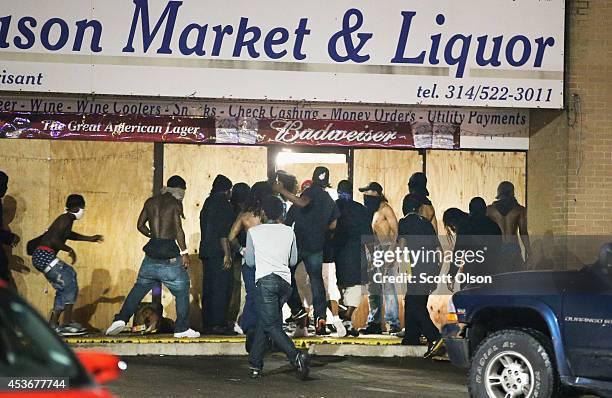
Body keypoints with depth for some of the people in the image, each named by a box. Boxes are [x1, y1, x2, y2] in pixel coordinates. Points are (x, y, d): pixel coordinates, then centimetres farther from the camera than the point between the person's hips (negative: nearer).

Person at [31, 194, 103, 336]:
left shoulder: (66, 219, 19)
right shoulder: (66, 219, -10)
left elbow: (69, 234, 41)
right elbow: (54, 240, -22)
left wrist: (90, 238, 44)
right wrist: (69, 250, -10)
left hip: (41, 257, 10)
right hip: (45, 256, -10)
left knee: (63, 289, 13)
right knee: (69, 285, -8)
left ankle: (53, 325, 12)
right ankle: (67, 324, -10)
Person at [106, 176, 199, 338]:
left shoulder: (150, 202, 12)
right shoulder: (175, 203, -5)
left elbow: (140, 225, 15)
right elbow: (178, 229, -14)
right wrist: (184, 252, -12)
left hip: (152, 248, 5)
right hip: (170, 253, -5)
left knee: (140, 287, 14)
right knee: (182, 290, 6)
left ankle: (121, 319, 2)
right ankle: (181, 328, 4)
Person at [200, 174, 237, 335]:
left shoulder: (208, 203, 19)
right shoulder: (222, 203, -7)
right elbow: (224, 232, -16)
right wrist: (227, 254, -18)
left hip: (206, 251, 9)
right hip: (218, 253, -9)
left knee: (208, 290, 8)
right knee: (221, 290, -8)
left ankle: (207, 325, 8)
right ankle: (219, 324, -12)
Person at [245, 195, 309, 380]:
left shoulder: (254, 232, 3)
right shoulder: (288, 232, 10)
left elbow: (250, 261, 9)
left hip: (266, 280, -4)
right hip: (285, 281, 4)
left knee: (271, 325, -6)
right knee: (264, 321, 15)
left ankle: (296, 356, -27)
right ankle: (255, 363, 17)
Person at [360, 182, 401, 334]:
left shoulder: (385, 209, -4)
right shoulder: (372, 211, 20)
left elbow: (395, 230, -11)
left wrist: (391, 251, -20)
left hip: (387, 249, -9)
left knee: (388, 287, -11)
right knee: (373, 289, 6)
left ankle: (394, 323, -11)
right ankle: (374, 323, 8)